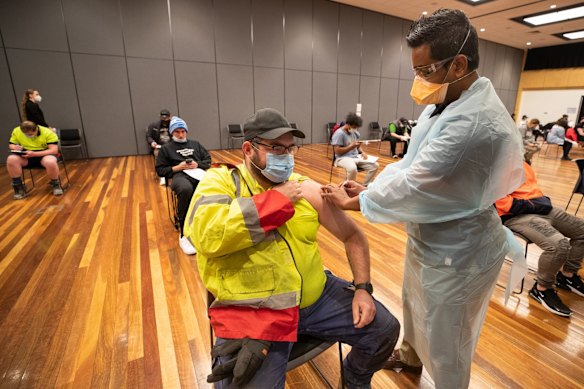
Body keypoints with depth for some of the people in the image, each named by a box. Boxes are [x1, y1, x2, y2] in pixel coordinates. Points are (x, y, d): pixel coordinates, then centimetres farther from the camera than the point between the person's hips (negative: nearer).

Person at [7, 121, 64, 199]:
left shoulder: (48, 133, -15)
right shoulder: (16, 131, -2)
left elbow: (54, 150, -21)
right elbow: (11, 145, 13)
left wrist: (34, 154, -30)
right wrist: (14, 147, -13)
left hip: (44, 154, -4)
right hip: (25, 155, 4)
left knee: (51, 162, -40)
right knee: (11, 159, -28)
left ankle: (55, 184, -10)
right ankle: (19, 187, -10)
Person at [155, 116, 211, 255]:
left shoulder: (195, 144, 31)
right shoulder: (166, 148, 23)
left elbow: (208, 160, 21)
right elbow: (160, 170, 14)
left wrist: (198, 164, 0)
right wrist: (177, 167, -3)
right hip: (180, 175, -2)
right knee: (186, 189, -42)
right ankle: (184, 235, -33)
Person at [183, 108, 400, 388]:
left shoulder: (307, 188, 2)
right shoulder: (220, 181, -7)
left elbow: (353, 236, 10)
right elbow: (206, 236, -28)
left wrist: (363, 288, -2)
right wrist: (278, 199, -20)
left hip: (316, 296, 4)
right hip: (250, 311, -3)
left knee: (385, 329, 6)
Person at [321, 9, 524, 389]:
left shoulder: (474, 123, -32)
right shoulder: (446, 103, 0)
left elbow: (412, 187, -28)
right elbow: (411, 163, 5)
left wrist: (356, 201, -14)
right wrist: (370, 186, -6)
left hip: (456, 254, -10)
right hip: (432, 237, 10)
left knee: (445, 340, 15)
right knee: (414, 304, 31)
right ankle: (411, 355, 61)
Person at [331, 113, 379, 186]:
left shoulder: (355, 132, 11)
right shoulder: (339, 133, -12)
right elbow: (337, 151, -17)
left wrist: (362, 152, 2)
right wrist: (352, 146, -17)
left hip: (356, 156, 8)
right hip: (343, 158, -8)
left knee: (375, 165, -6)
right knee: (352, 168, -41)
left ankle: (365, 185, 5)